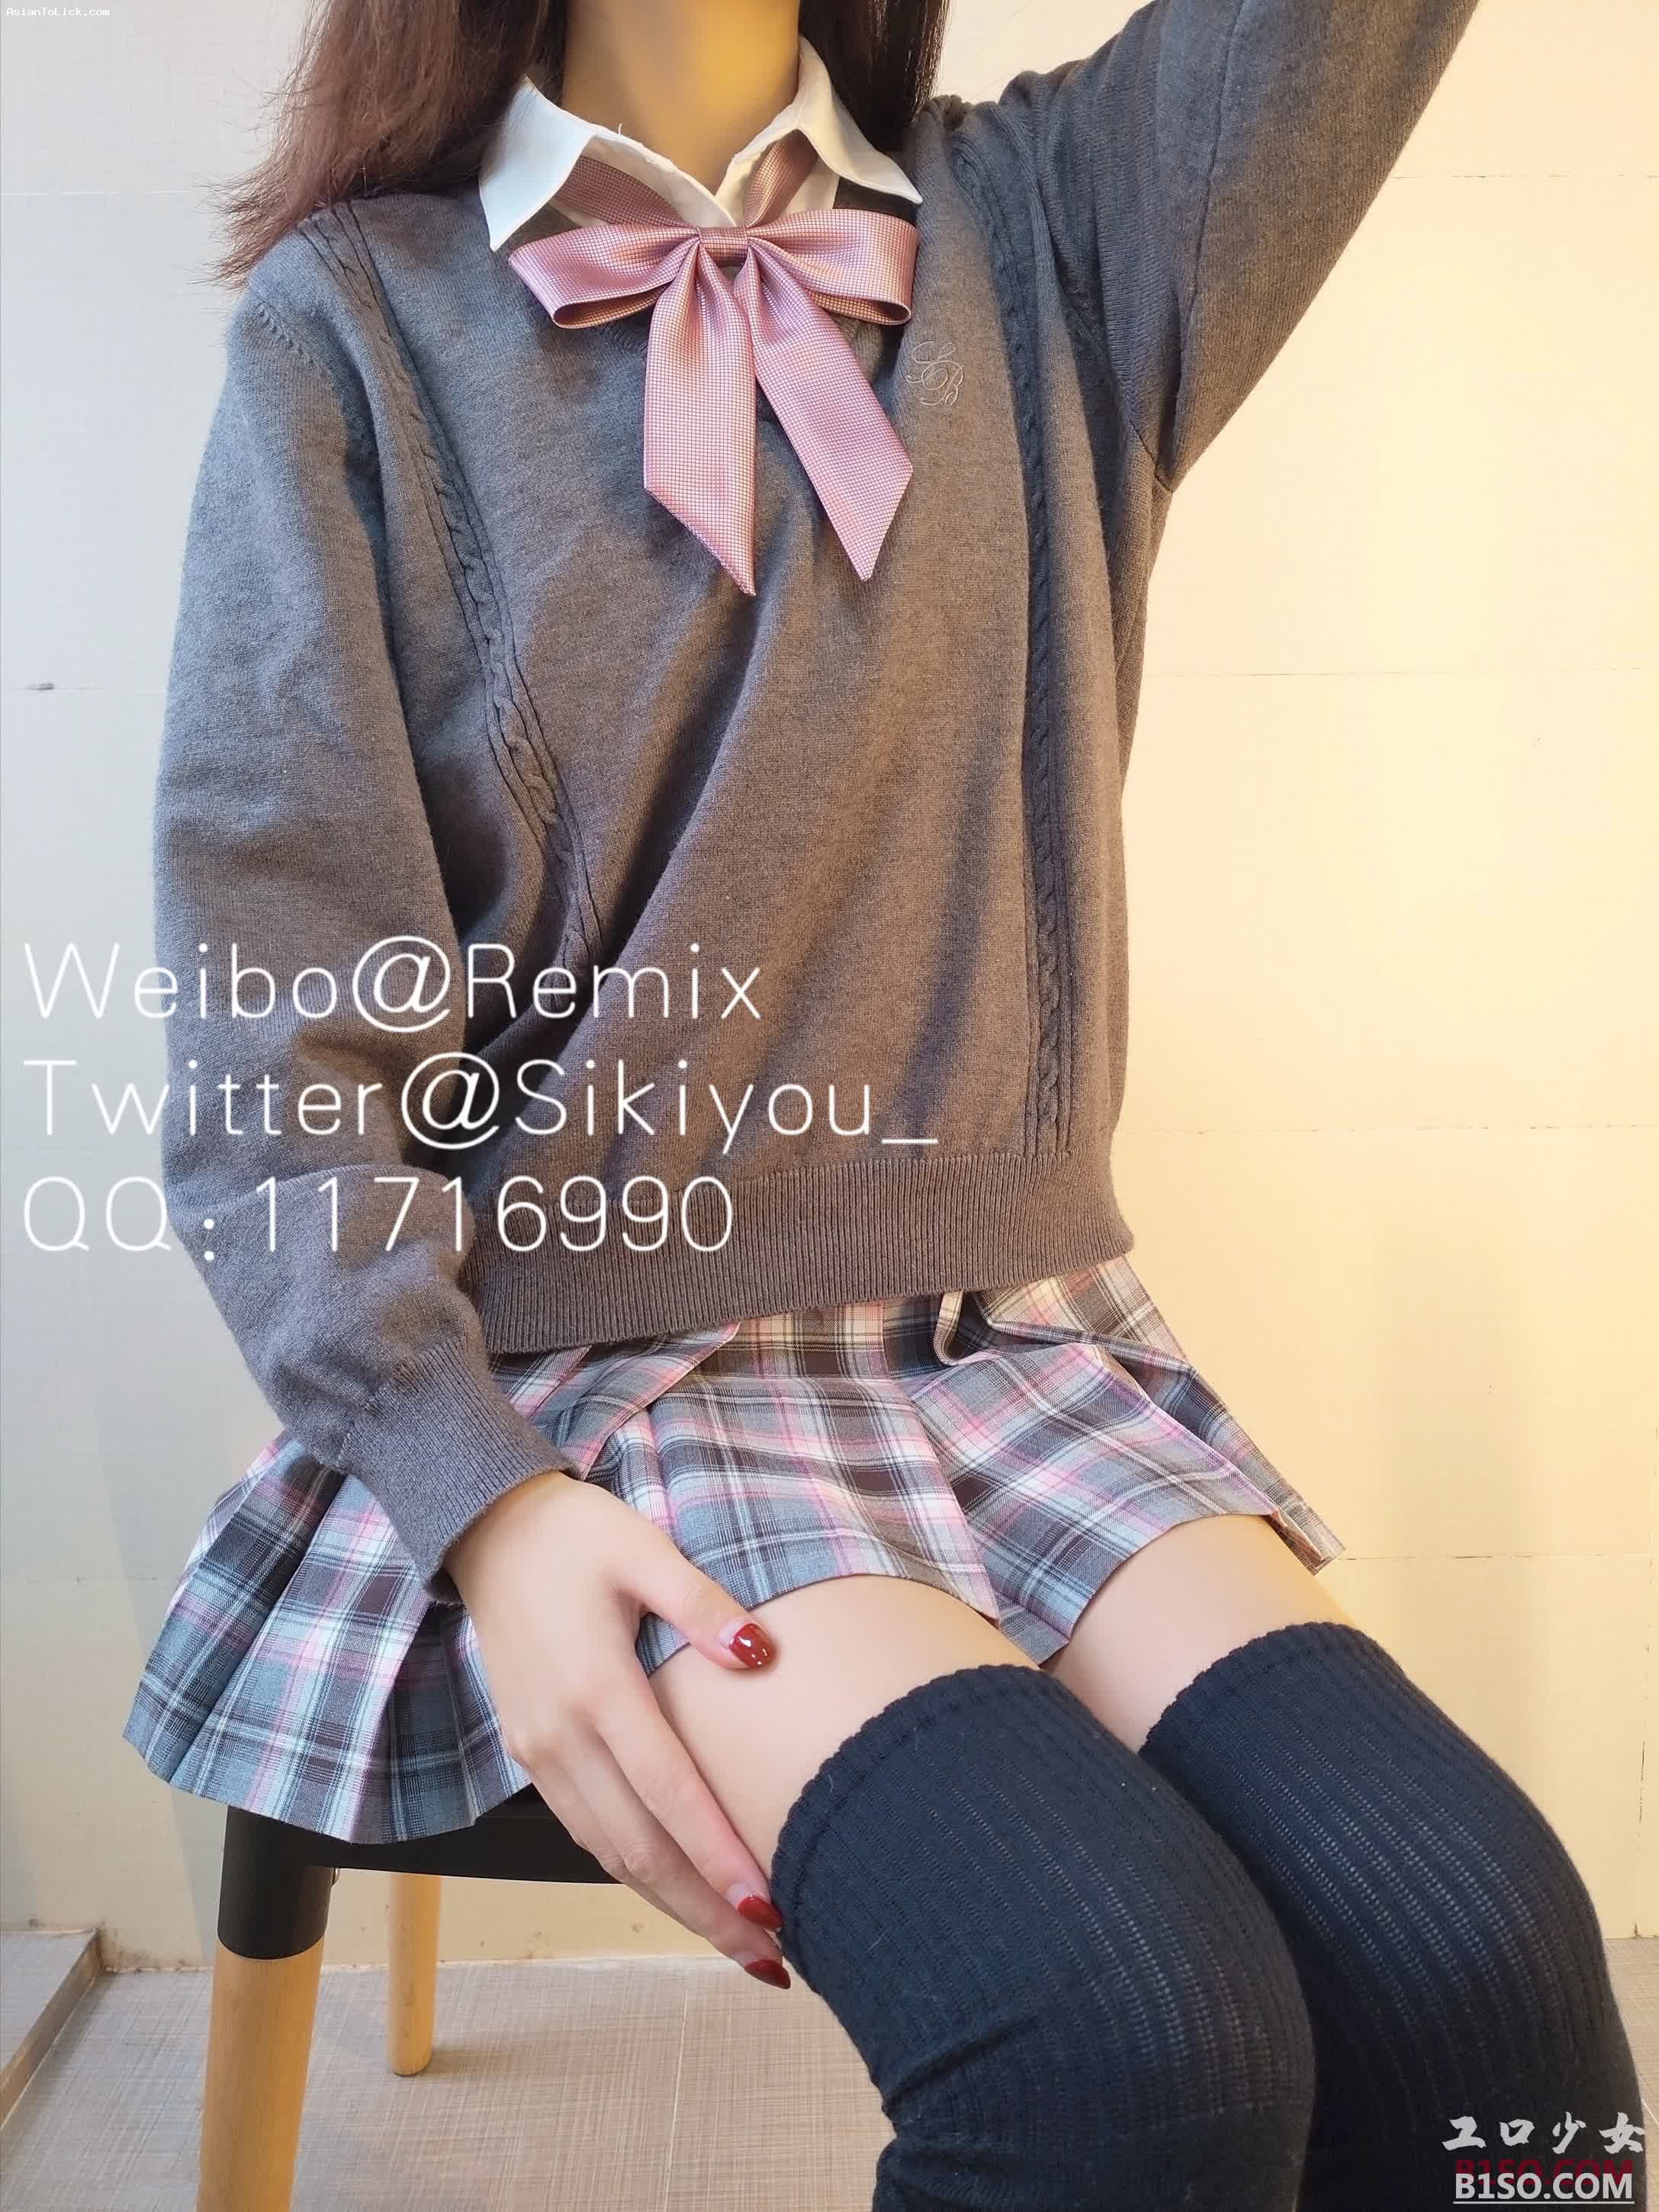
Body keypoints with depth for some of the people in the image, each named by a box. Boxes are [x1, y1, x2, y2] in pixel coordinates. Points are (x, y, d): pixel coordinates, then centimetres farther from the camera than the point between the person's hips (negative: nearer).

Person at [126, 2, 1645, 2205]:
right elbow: (274, 993, -5)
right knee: (1121, 2025, -25)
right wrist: (478, 1502, -16)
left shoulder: (1046, 227, 11)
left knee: (1476, 1945, -22)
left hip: (1015, 1328, 3)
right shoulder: (355, 317, 2)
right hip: (587, 1349, -2)